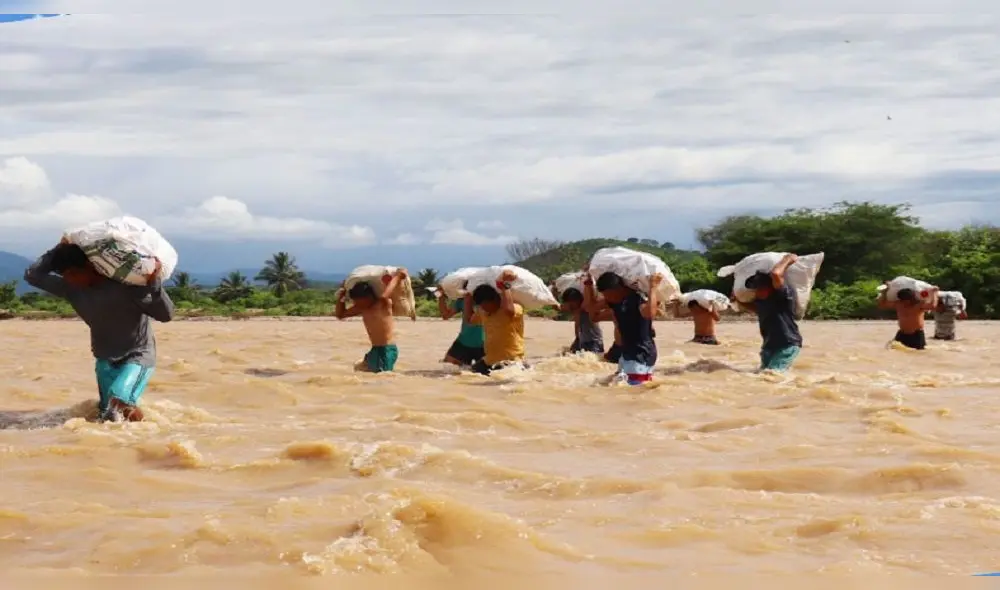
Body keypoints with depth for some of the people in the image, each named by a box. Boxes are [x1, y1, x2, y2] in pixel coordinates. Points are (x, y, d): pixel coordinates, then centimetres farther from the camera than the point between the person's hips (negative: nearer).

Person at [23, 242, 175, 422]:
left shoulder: (125, 285, -26)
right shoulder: (71, 287, -10)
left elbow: (166, 315, -28)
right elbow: (32, 276, -7)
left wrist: (154, 282, -43)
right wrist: (59, 250, -15)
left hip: (138, 355, -6)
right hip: (105, 359, 6)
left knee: (118, 402, -27)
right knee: (107, 415, 1)